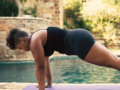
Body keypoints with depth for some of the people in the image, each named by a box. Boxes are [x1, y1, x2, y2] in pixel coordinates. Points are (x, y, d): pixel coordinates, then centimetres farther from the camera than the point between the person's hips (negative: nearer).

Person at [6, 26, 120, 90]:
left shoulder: (34, 40, -9)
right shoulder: (39, 39, 20)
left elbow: (40, 67, -8)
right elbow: (45, 65, 27)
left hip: (79, 41, -10)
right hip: (79, 39, 10)